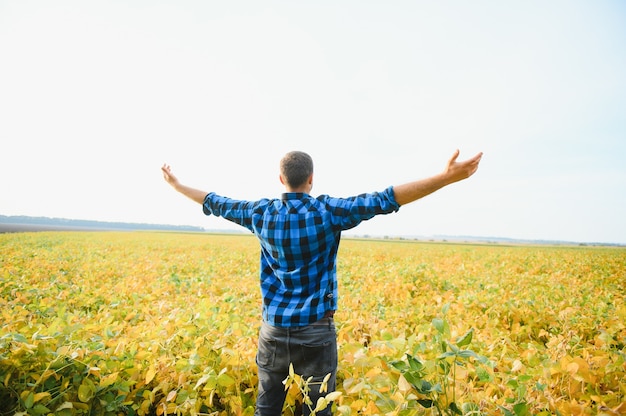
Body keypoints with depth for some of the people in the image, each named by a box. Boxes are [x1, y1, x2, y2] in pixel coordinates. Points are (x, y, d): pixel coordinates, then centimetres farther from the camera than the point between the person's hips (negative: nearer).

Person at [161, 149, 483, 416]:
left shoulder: (261, 213, -2)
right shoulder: (327, 212, -12)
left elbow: (216, 204, 12)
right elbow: (385, 200, -18)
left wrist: (176, 185, 30)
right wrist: (448, 177, -19)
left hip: (274, 329, 3)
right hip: (316, 330, -3)